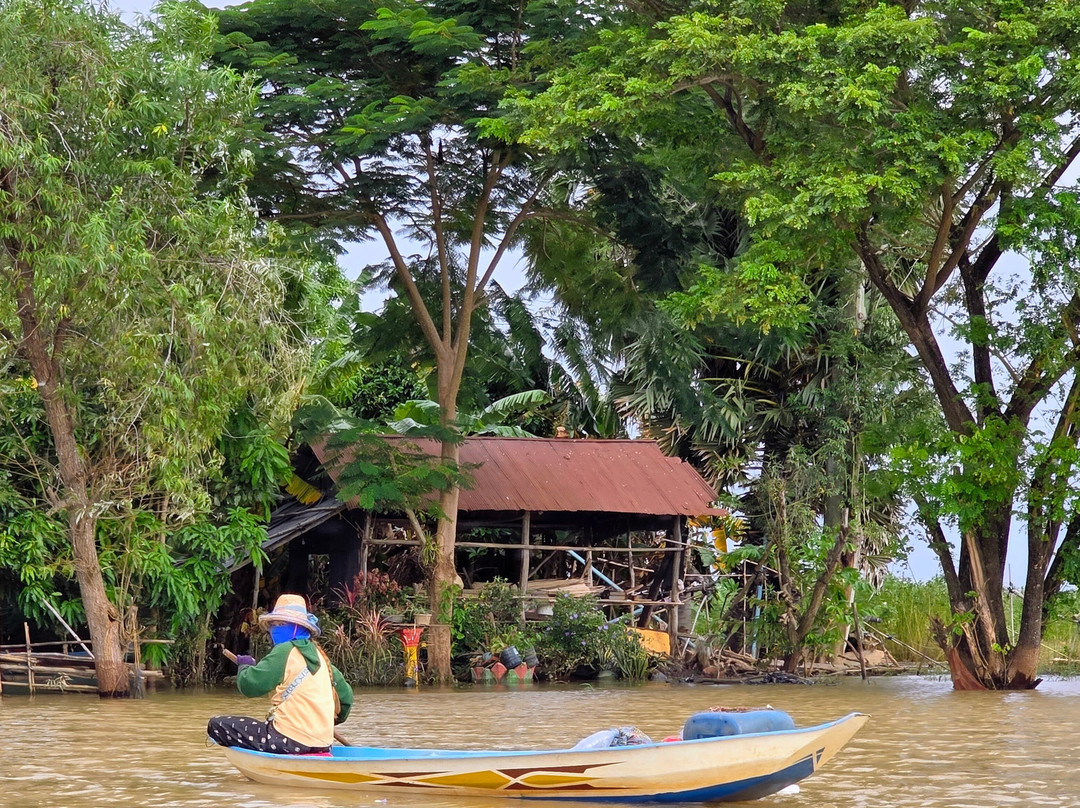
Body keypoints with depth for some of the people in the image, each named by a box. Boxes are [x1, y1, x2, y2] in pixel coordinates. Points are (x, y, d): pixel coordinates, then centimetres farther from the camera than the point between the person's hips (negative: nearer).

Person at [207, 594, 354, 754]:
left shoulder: (285, 651, -10)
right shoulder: (319, 656, 15)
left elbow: (249, 685, -14)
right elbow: (346, 696, 21)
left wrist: (245, 666, 7)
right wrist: (333, 720, 38)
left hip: (290, 741, -9)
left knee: (216, 725, -5)